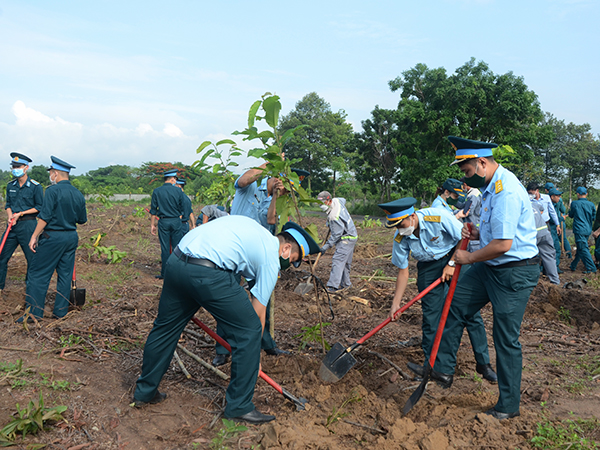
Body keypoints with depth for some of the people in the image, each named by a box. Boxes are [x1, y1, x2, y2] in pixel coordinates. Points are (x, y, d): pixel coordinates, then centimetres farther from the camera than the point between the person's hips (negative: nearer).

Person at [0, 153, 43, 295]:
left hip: (28, 225, -5)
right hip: (13, 225, 5)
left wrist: (21, 213, -11)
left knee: (32, 257, 1)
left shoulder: (36, 186, -7)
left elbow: (39, 207, -6)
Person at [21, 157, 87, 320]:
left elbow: (44, 217, -17)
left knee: (38, 274, 3)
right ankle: (61, 311, 15)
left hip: (53, 237, -6)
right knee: (65, 274, 10)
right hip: (72, 237, 6)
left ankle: (34, 312, 7)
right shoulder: (78, 194, 7)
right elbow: (82, 220, 12)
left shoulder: (53, 190, -12)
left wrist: (34, 236, -10)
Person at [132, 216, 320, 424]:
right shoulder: (271, 258, 6)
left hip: (175, 261, 9)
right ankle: (239, 406, 14)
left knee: (165, 327, 23)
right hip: (208, 273, -9)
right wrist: (254, 354, 20)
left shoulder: (252, 229, 28)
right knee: (249, 330, 5)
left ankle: (144, 392, 41)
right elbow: (258, 311, 8)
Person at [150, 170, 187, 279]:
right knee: (176, 247, 6)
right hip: (176, 221, -1)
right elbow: (183, 209, 2)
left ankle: (164, 273, 8)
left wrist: (152, 225, 8)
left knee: (165, 248, 4)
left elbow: (153, 210, 3)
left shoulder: (156, 191, 1)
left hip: (163, 222, 1)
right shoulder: (178, 191, -2)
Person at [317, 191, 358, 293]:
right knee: (345, 262, 15)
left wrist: (327, 245, -20)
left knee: (338, 260, -17)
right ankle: (345, 283, 24)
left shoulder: (334, 216, -28)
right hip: (351, 236, 11)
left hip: (347, 239, -11)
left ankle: (333, 286, -22)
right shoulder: (336, 200, -1)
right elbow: (343, 200, 26)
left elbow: (336, 234, -25)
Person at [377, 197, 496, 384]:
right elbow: (403, 271, -6)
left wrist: (452, 264, -19)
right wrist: (395, 304, -7)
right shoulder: (400, 238, -15)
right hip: (428, 267, 3)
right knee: (430, 316, -2)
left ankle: (483, 363, 11)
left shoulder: (439, 216, -29)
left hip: (455, 259, -3)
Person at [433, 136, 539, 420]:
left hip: (514, 273, -10)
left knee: (506, 339, 0)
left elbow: (503, 244, -29)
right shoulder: (490, 186, 8)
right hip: (490, 267, 10)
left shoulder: (506, 191, -25)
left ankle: (509, 406, 17)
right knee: (455, 304, 12)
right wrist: (476, 234, 1)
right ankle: (442, 367, 25)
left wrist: (469, 257, -15)